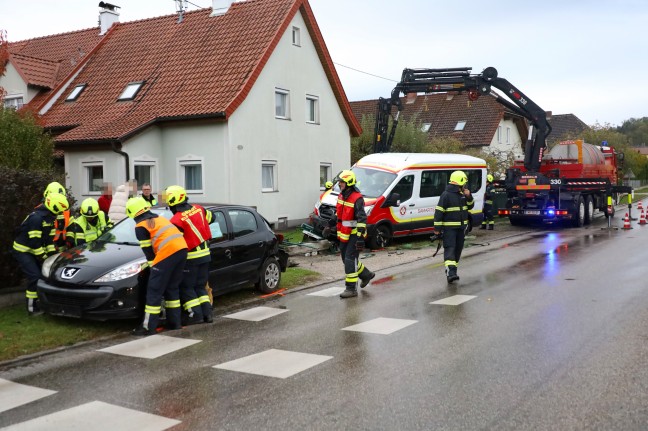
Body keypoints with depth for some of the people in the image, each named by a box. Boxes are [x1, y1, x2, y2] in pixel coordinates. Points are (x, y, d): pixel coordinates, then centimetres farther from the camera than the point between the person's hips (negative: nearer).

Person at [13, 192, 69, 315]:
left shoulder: (50, 218, 4)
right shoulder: (36, 218, -26)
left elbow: (50, 238, 8)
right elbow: (34, 241, -26)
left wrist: (52, 254, -1)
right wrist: (43, 258, -18)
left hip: (33, 251, 9)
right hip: (22, 251, -9)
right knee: (35, 277, -16)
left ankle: (40, 302, 19)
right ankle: (32, 308, -8)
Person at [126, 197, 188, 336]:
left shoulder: (140, 226, 3)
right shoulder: (158, 218, 25)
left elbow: (147, 250, 0)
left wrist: (153, 265, 12)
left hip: (168, 252, -8)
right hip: (182, 248, 8)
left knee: (154, 291, 0)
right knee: (172, 288, 19)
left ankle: (149, 327, 3)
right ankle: (174, 322, 23)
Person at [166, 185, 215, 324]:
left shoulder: (177, 220, -19)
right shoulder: (199, 209, 0)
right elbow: (212, 218, 17)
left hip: (191, 257, -7)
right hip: (205, 254, 7)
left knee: (186, 287, 6)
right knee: (200, 286, 16)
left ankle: (195, 314, 2)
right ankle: (206, 313, 12)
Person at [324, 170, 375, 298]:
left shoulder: (357, 198, -19)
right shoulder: (341, 196, 9)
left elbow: (362, 219, -22)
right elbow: (338, 214, 23)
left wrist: (360, 237, -27)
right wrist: (329, 226, 23)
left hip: (354, 234, -9)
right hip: (344, 234, 9)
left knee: (350, 260, -10)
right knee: (346, 259, 16)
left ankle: (351, 289, -4)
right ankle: (366, 275, 37)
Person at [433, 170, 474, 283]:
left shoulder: (462, 194, 10)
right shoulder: (446, 195, -13)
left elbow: (470, 206, 19)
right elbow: (438, 212, -13)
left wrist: (469, 197, -2)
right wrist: (437, 229, -15)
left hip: (461, 227, 8)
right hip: (449, 227, -8)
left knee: (458, 248, 10)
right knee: (450, 248, -15)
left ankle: (451, 270, 20)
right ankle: (451, 272, -26)